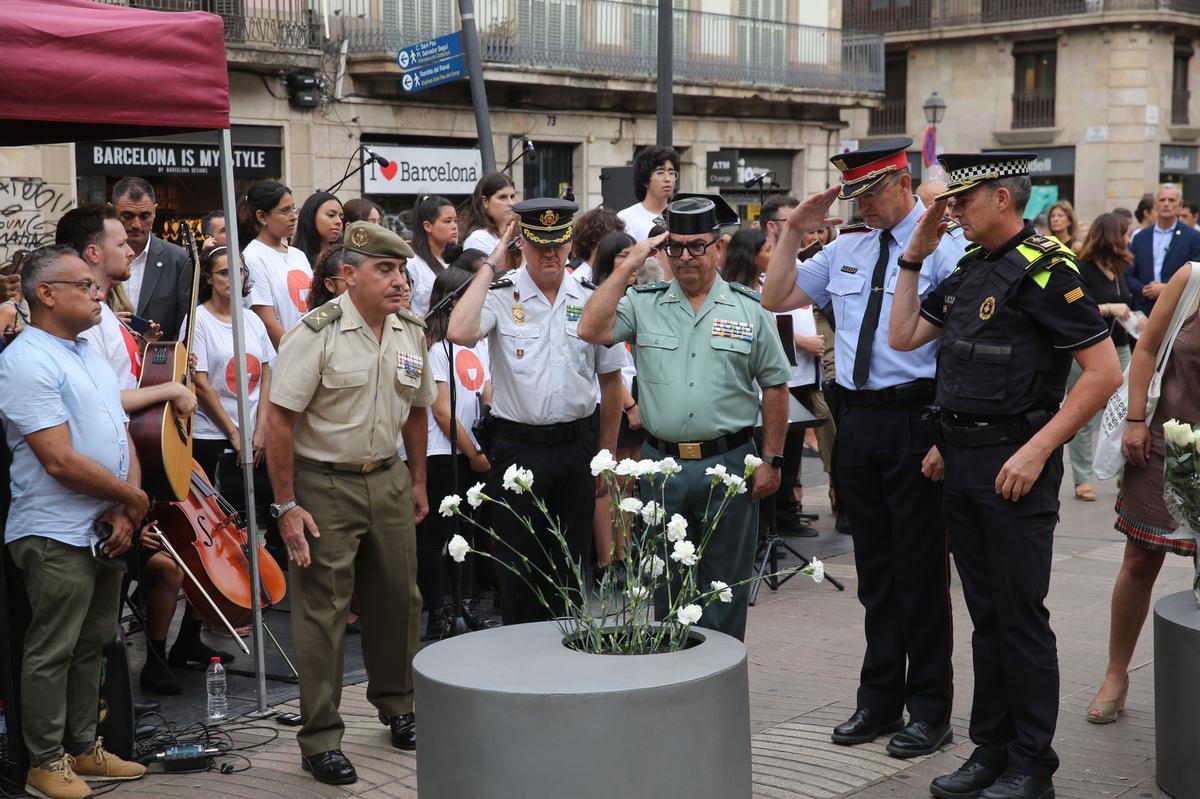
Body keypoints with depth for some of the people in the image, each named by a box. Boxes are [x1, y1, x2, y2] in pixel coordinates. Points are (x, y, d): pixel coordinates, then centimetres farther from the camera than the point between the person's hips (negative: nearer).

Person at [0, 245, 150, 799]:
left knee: (91, 645, 16)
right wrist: (133, 497, -11)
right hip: (56, 536, -9)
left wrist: (125, 513, -3)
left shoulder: (91, 357, 15)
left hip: (105, 531, 9)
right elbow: (61, 462, -21)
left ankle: (84, 748, 28)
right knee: (52, 652, 2)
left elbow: (121, 438, 13)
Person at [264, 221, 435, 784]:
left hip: (388, 480, 6)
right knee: (322, 613, -1)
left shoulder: (411, 332, 4)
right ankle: (320, 740, 9)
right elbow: (279, 421, -15)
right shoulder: (316, 333, -15)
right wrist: (286, 506, -16)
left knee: (398, 599, 14)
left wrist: (417, 480, 18)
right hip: (324, 485, -6)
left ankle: (397, 705, 35)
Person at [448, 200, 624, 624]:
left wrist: (606, 456, 10)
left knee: (571, 561, 12)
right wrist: (490, 265, -17)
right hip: (518, 446, -3)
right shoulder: (501, 295, -5)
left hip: (577, 445, 3)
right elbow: (459, 332, -27)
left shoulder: (592, 299, 4)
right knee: (519, 559, 6)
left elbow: (610, 381, 11)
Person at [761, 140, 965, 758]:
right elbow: (775, 300, 17)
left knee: (920, 570, 2)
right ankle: (879, 700, 26)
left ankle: (929, 709, 14)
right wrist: (794, 231, 7)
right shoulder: (844, 250, 13)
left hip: (915, 418, -6)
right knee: (874, 568, 14)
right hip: (856, 421, 6)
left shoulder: (946, 247, -8)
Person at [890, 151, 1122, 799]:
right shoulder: (971, 268, 11)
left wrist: (1037, 451, -19)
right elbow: (903, 337, 15)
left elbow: (1105, 373, -17)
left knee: (1022, 619, 1)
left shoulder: (1045, 269, -13)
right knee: (985, 616, 15)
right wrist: (914, 256, 8)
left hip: (1014, 464, -8)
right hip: (960, 460, 8)